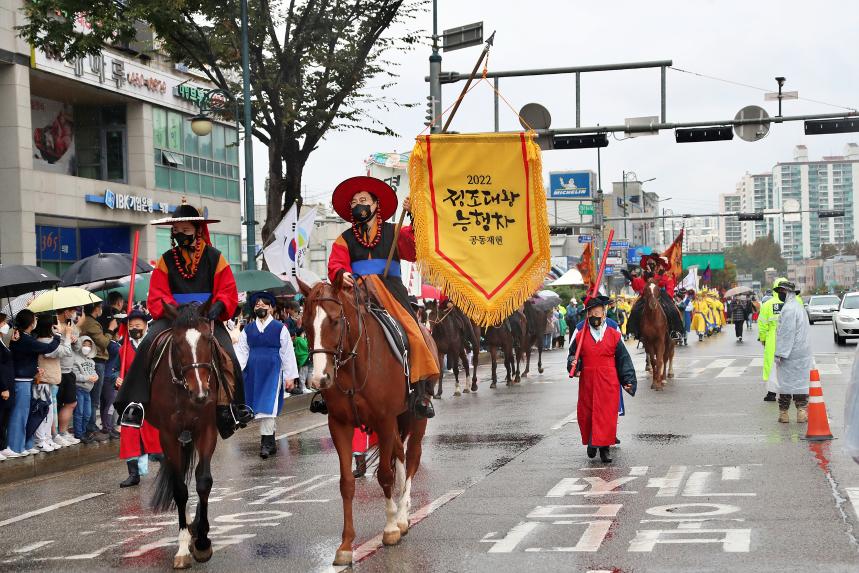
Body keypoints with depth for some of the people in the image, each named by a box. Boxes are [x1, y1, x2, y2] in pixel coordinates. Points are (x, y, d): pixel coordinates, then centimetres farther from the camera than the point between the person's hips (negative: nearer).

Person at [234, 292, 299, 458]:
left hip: (273, 373, -4)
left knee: (268, 406, -12)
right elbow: (241, 352, 8)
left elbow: (288, 353, 1)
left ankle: (266, 442, -11)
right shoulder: (247, 330, 11)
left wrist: (290, 376, -2)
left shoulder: (280, 328, 1)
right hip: (253, 374, 4)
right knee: (258, 406, 6)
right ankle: (270, 442, 15)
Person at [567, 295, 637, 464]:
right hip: (587, 381, 1)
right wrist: (573, 365, -14)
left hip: (608, 382, -1)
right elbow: (573, 355, 9)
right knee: (585, 414, 5)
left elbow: (623, 358, 5)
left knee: (607, 414, -4)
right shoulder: (580, 334, 3)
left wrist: (628, 380, 2)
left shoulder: (614, 334, 1)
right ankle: (590, 441, 27)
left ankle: (604, 447, 3)